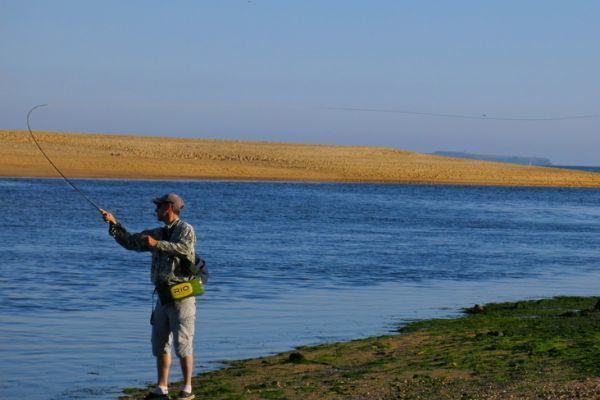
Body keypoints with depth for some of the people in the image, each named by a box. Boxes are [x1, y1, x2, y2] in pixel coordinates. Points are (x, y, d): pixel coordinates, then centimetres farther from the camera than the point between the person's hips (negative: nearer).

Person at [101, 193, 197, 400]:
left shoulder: (185, 229, -7)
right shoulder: (158, 233, 16)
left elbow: (185, 249, -26)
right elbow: (130, 241, 17)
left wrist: (156, 244, -23)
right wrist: (114, 223, 7)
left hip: (181, 296, -8)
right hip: (163, 296, 8)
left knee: (182, 344, -6)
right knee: (160, 343, 9)